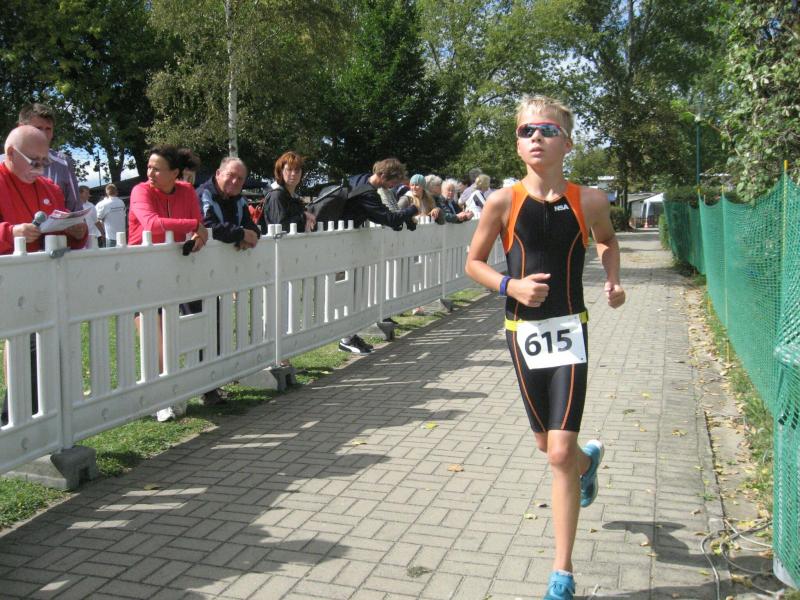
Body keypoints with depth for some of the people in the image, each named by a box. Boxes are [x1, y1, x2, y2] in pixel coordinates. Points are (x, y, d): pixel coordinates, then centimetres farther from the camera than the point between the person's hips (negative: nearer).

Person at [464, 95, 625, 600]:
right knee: (548, 445, 17)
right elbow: (474, 263, 4)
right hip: (523, 331, 2)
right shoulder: (504, 202, -6)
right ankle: (589, 458, 56)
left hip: (569, 330, -2)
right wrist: (511, 285, -13)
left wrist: (614, 280, 1)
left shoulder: (589, 201, -3)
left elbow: (608, 241, 18)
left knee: (560, 453, -8)